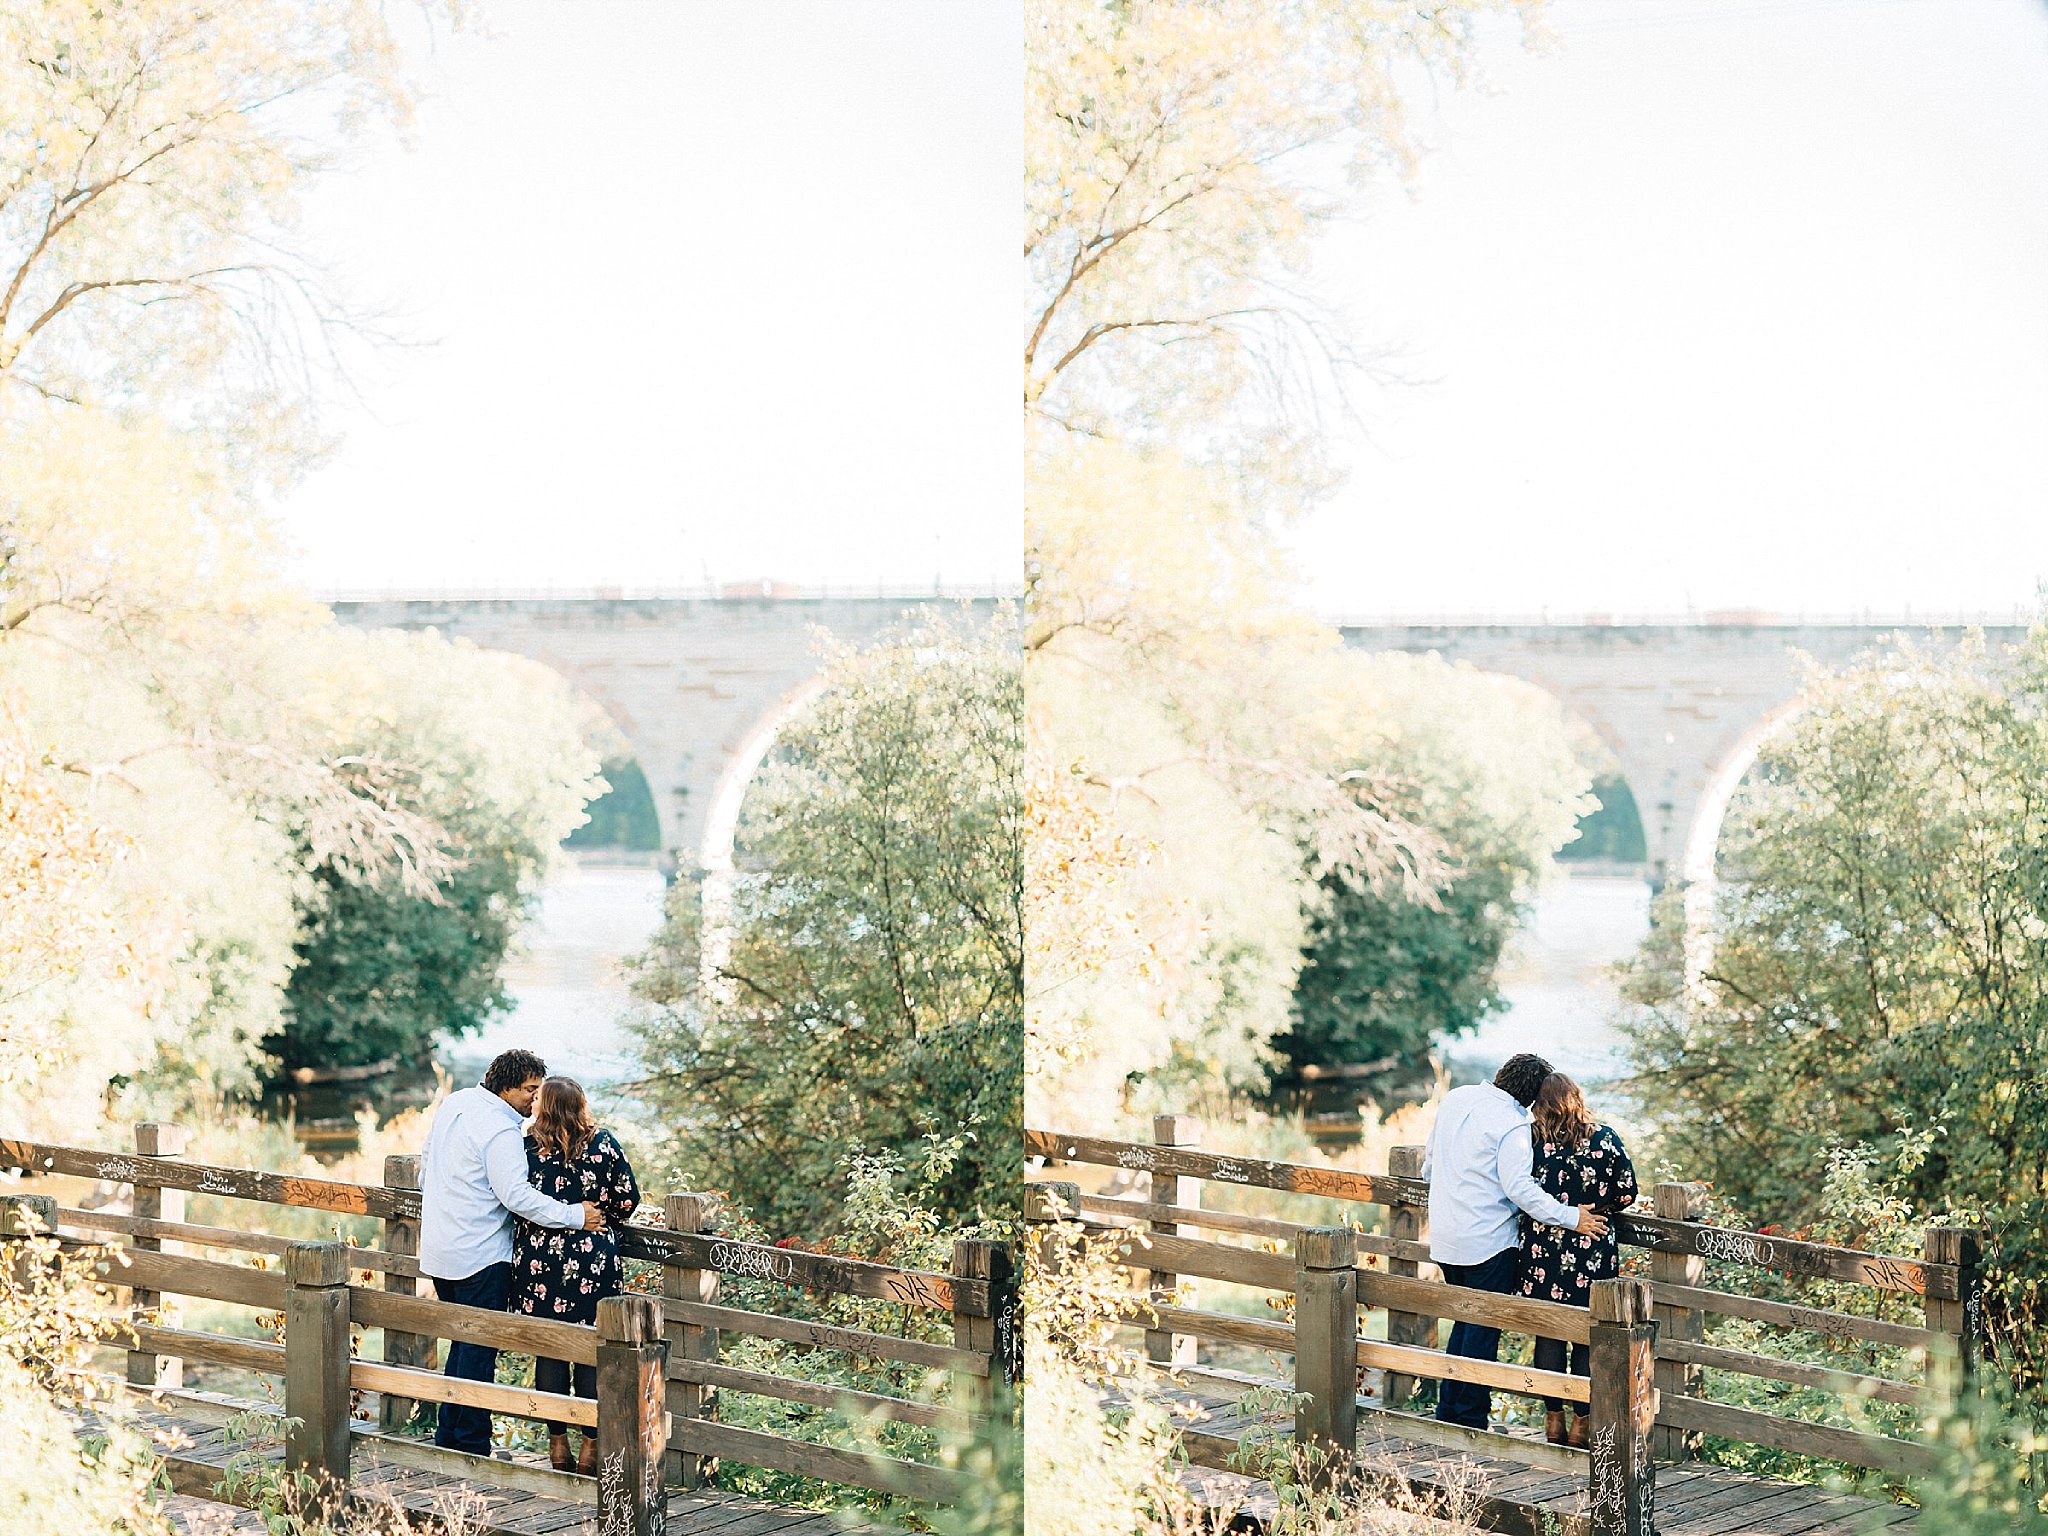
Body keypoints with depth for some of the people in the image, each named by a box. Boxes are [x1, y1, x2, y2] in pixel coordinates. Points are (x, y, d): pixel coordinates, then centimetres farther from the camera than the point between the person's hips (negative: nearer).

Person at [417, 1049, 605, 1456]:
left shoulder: (454, 1105, 8)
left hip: (438, 1250, 9)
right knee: (479, 1350, -1)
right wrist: (574, 1216, -20)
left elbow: (426, 1166, 19)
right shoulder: (499, 1130, -20)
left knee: (463, 1342, 18)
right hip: (479, 1256, -9)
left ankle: (448, 1436, 23)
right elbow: (516, 1195, -26)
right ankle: (472, 1448, 2)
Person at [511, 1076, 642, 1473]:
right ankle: (591, 1444, 10)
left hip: (539, 1261, 0)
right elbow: (628, 1201, 2)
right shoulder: (605, 1145, -4)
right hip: (594, 1262, 0)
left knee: (549, 1353, 10)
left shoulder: (526, 1149, -7)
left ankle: (557, 1441, 14)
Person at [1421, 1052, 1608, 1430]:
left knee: (1465, 1321, 20)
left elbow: (1429, 1165, 17)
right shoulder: (1512, 1123, -18)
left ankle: (1448, 1413, 23)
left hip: (1445, 1238, 8)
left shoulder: (1456, 1099, 6)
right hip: (1488, 1240, -8)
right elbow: (1519, 1188, -24)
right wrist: (1571, 1217, -17)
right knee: (1483, 1329, 2)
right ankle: (1471, 1422, 7)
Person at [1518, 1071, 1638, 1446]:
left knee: (1548, 1334, 11)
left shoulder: (1530, 1138, -6)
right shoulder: (1604, 1138, -5)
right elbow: (1626, 1193, -2)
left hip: (1543, 1250, 0)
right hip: (1593, 1253, 0)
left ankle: (1553, 1419, 15)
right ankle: (1580, 1423, 11)